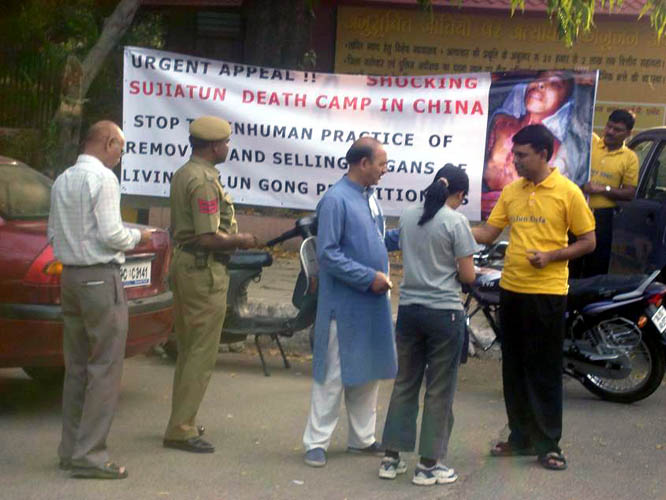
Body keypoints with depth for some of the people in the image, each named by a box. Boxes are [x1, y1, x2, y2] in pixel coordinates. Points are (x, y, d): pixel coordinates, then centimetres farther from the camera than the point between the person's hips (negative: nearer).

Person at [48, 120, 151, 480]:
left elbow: (54, 235, 16)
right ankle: (89, 455, -6)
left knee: (76, 368, 13)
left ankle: (70, 450, 17)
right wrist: (138, 237, 0)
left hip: (69, 276, 8)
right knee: (105, 369, -5)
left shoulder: (62, 181, 12)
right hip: (101, 278, -8)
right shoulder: (102, 178, -12)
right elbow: (111, 234, -17)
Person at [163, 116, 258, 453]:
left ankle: (182, 421, 26)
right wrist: (241, 241, -8)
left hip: (183, 262, 11)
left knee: (188, 349, 18)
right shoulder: (204, 181, -19)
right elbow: (209, 238, -24)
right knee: (202, 353, -5)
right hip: (205, 271, -10)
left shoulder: (182, 175, 14)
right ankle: (181, 429, -3)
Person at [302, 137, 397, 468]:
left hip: (373, 302, 8)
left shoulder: (370, 198, 9)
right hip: (344, 303, -8)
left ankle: (362, 438, 27)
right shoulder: (336, 200, -16)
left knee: (368, 372, 15)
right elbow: (328, 254, -19)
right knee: (334, 375, -1)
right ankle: (316, 442, 8)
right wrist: (369, 277, -18)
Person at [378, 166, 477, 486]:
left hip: (409, 309, 5)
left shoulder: (407, 217, 5)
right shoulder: (455, 222, -11)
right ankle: (429, 464, 8)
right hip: (444, 312, -5)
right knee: (439, 391, 4)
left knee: (404, 384, 14)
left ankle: (391, 458, 16)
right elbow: (467, 276, -9)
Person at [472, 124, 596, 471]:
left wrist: (550, 256, -16)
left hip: (547, 292, -6)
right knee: (514, 368, 13)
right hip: (511, 289, 6)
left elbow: (588, 242, -4)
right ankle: (521, 437, 25)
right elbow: (488, 233, 9)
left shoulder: (567, 192, -7)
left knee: (545, 370, -1)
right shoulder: (511, 191, 9)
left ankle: (548, 445, 8)